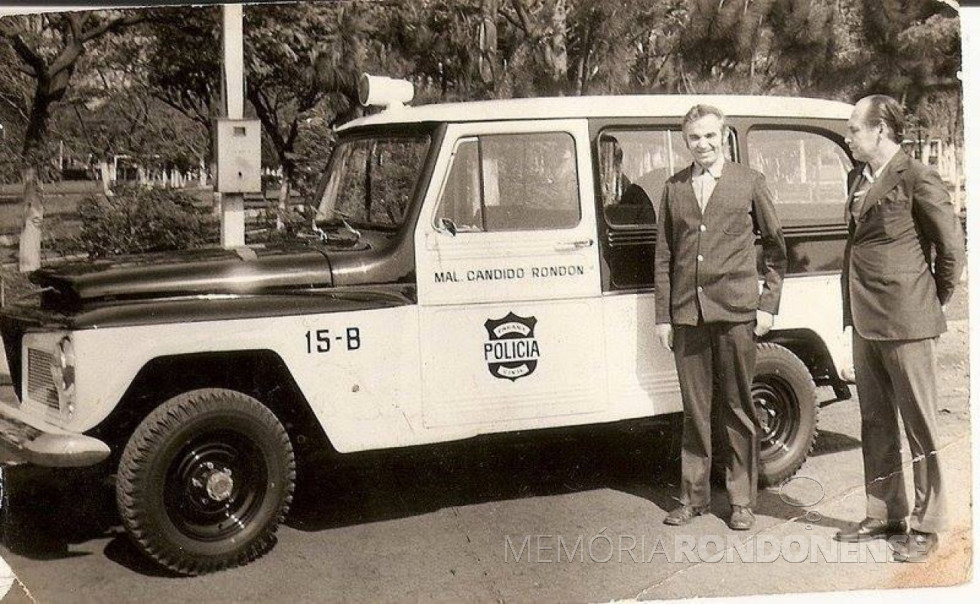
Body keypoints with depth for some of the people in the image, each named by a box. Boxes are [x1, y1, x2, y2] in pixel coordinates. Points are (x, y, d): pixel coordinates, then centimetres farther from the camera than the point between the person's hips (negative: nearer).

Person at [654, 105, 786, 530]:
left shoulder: (749, 182, 4)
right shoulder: (674, 188, 11)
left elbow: (775, 247, 7)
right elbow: (663, 256, 11)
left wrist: (768, 304, 0)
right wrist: (662, 316, 6)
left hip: (736, 310, -2)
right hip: (687, 314, 2)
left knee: (738, 408, 5)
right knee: (694, 410, 9)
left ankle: (742, 500, 16)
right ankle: (693, 496, 20)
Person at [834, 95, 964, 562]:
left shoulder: (916, 179, -11)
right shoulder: (858, 178, 12)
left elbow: (951, 247, -8)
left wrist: (935, 298, 3)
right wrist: (855, 307, 14)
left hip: (905, 322, -8)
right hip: (865, 321, 8)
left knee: (919, 426, 2)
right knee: (875, 423, 14)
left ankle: (926, 527, 12)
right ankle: (884, 515, 26)